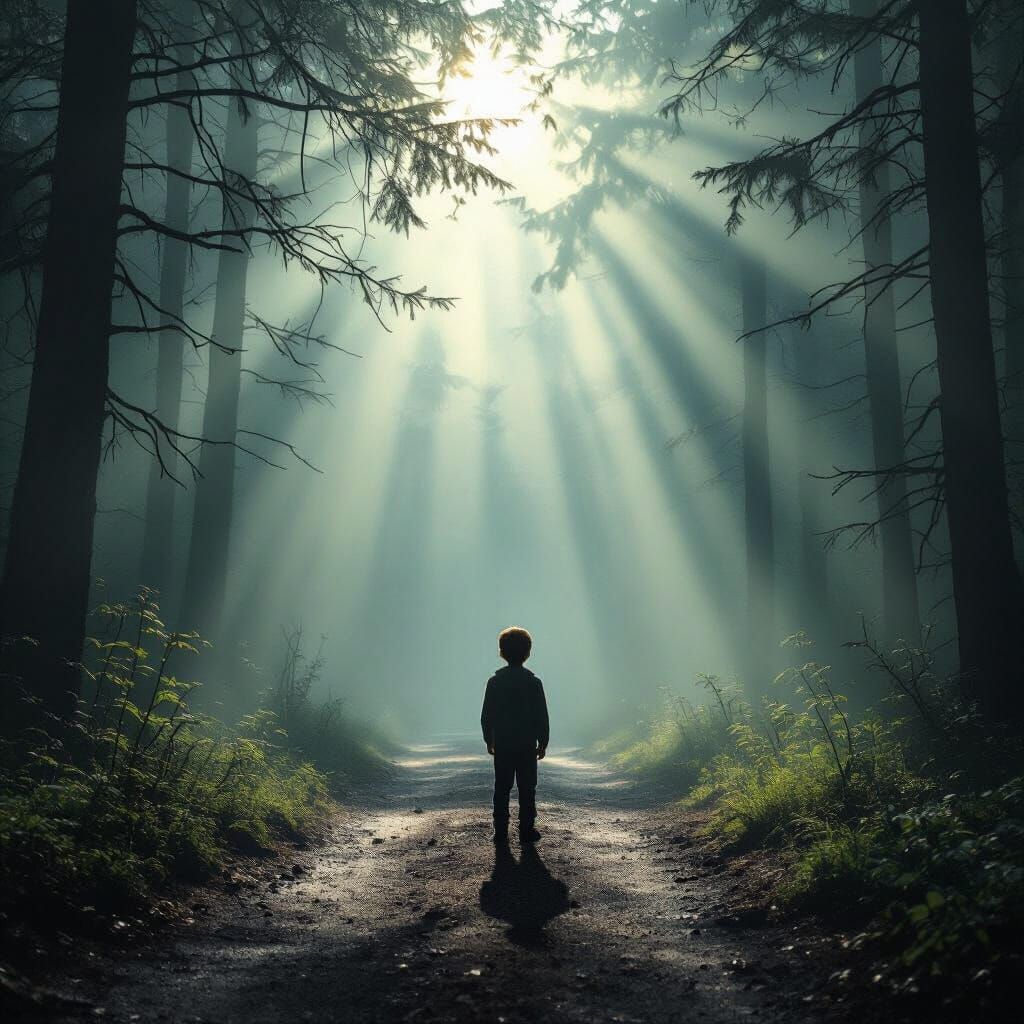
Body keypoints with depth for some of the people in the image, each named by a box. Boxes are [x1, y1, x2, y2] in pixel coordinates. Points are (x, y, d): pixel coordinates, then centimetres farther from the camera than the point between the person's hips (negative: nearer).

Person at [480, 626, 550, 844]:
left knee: (502, 788, 7)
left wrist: (489, 740, 11)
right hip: (527, 744, -2)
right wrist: (543, 742, 5)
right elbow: (542, 716, -4)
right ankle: (526, 830, 6)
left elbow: (486, 715, 1)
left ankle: (501, 832, 8)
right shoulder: (533, 682, -7)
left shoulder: (495, 681, -2)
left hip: (501, 744, 2)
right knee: (527, 789, 5)